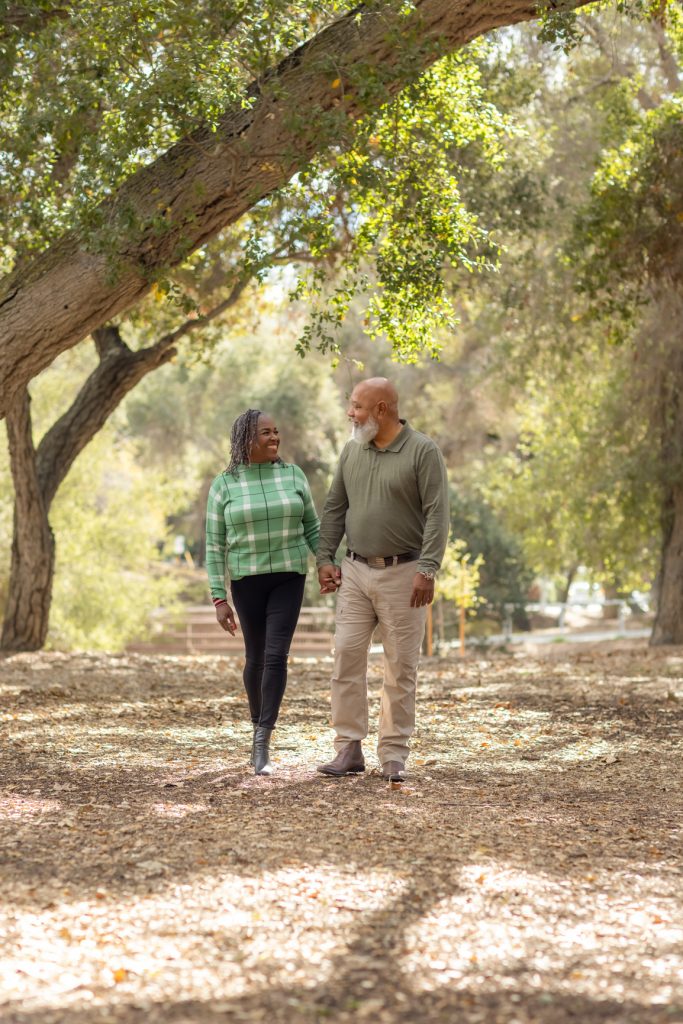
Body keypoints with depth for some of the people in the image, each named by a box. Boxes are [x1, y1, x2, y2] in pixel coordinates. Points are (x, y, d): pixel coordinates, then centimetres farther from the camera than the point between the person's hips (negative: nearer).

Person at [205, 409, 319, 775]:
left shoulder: (292, 475, 0)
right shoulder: (224, 485, -5)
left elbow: (311, 528, 6)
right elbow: (215, 546, -4)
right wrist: (219, 600, -8)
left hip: (288, 577, 0)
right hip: (246, 580, 0)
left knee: (276, 656, -12)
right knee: (255, 657, 9)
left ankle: (262, 744, -10)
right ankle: (258, 726, 33)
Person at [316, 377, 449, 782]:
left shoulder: (423, 451, -8)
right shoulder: (353, 451, 9)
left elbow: (437, 513, -12)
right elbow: (334, 508, 14)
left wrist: (427, 570, -19)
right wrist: (325, 558, 5)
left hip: (403, 574, -5)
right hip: (356, 571, 5)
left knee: (401, 667, 0)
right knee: (347, 657, -2)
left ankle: (394, 755, 7)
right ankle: (349, 749, 3)